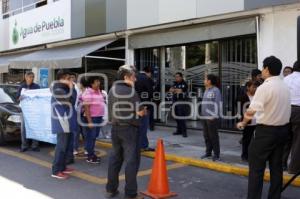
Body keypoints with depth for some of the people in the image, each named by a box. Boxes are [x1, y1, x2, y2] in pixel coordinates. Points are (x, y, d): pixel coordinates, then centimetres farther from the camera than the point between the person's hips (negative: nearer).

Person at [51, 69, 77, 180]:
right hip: (61, 122, -10)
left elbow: (72, 101, 15)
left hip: (66, 122, 10)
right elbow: (71, 100, -20)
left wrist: (70, 88, 7)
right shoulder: (58, 90, -16)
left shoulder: (64, 89, 14)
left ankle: (62, 167, 25)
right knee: (62, 145, -8)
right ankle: (56, 171, -4)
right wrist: (71, 88, -10)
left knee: (65, 145, 15)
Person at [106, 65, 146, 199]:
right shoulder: (130, 91, -15)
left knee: (115, 158, 16)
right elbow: (139, 111, -17)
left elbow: (111, 110, 13)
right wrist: (143, 111, 4)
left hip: (115, 128, 7)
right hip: (129, 128, -7)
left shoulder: (112, 90, 8)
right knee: (131, 160, 0)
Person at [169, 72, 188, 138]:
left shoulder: (184, 84, -5)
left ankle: (184, 132, -6)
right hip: (175, 101, 7)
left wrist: (174, 90, -2)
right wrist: (177, 90, -11)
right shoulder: (175, 84, 16)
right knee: (176, 117, 9)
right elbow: (171, 90, 5)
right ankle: (179, 130, 19)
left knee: (182, 117, -10)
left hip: (181, 102, -7)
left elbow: (180, 91, -15)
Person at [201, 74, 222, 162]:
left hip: (212, 117, -8)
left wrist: (215, 116, -17)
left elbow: (218, 104, -15)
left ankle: (216, 154, 6)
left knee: (213, 136, -2)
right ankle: (208, 152, 23)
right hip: (205, 117, 8)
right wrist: (203, 114, 15)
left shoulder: (215, 90, -11)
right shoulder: (206, 90, 15)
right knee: (206, 136, 13)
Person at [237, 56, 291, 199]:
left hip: (266, 131, -8)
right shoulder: (285, 87, 8)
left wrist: (244, 123, -4)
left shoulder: (265, 87, -17)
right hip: (283, 129, 8)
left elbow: (251, 111, -21)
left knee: (256, 167, -1)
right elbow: (280, 109, 7)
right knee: (276, 166, 13)